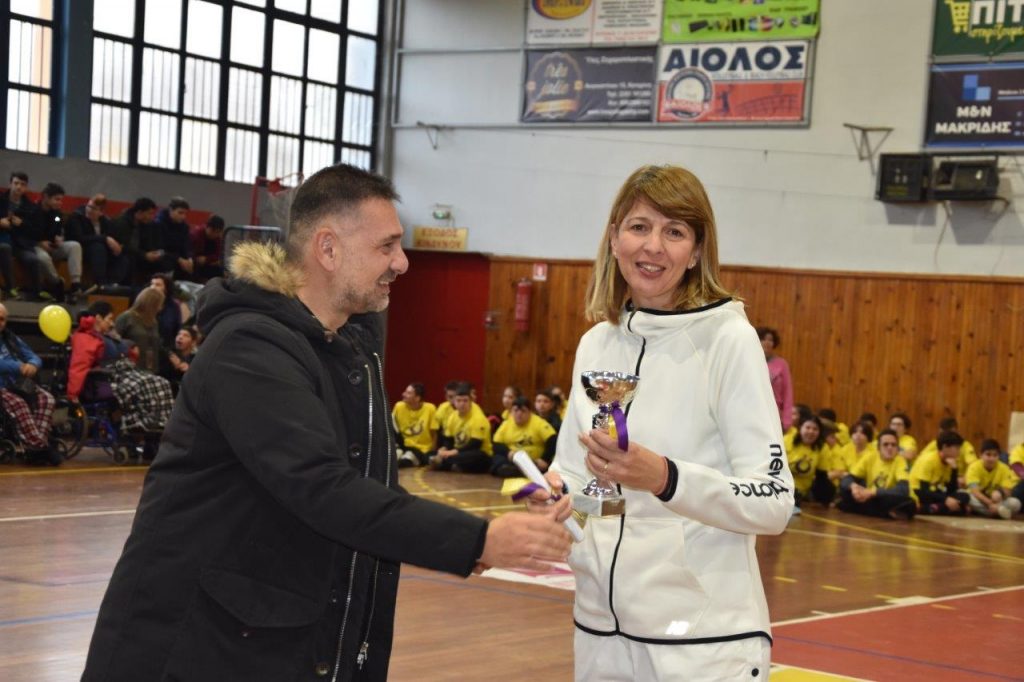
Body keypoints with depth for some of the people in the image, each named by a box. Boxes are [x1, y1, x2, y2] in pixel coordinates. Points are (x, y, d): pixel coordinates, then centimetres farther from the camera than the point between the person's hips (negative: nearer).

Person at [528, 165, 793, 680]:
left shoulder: (728, 338, -10)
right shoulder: (595, 344, 6)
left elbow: (773, 501, -14)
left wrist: (664, 478, -28)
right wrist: (554, 494, -9)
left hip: (704, 636, -5)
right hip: (600, 626, 5)